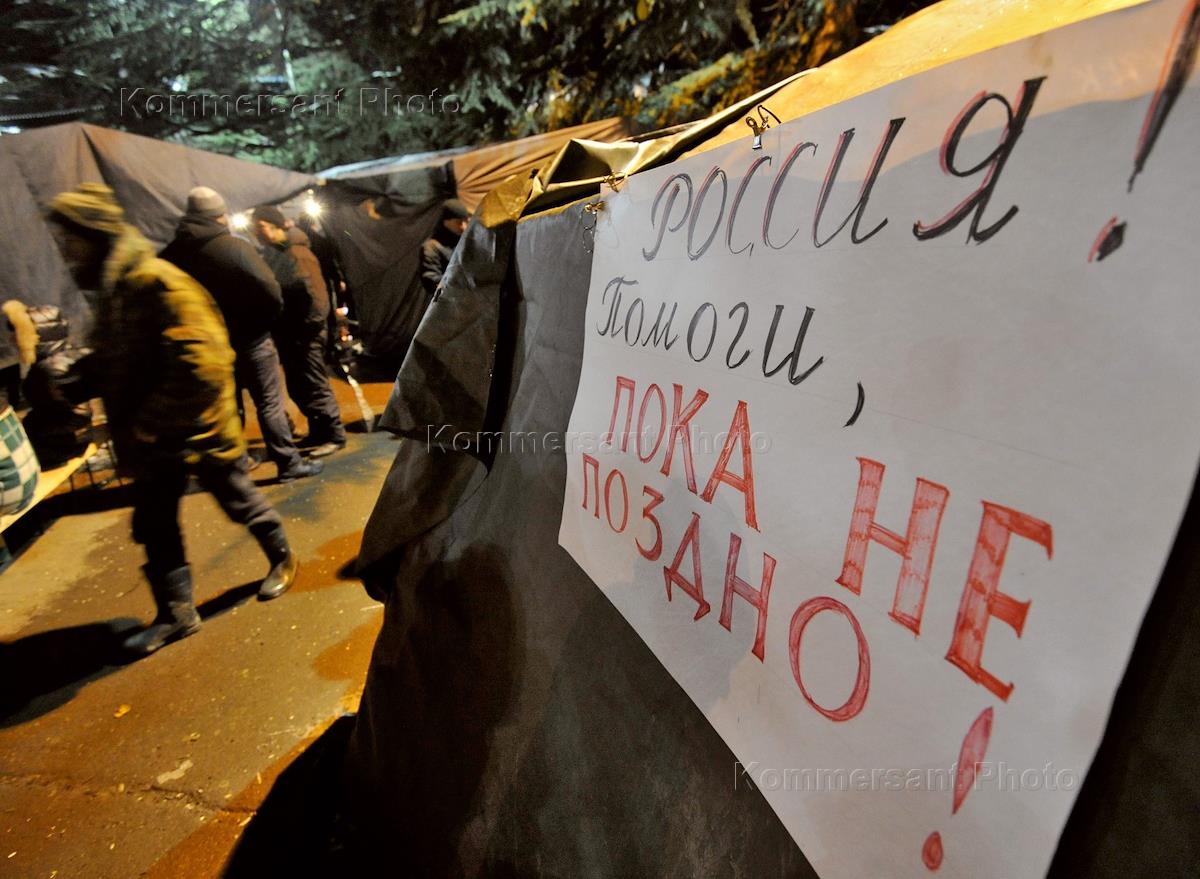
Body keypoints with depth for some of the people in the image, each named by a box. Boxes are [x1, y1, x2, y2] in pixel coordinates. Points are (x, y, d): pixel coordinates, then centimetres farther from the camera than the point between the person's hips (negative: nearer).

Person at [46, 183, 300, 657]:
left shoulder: (158, 284, -21)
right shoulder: (112, 289, 8)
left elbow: (201, 369, -29)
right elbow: (118, 366, 16)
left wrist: (149, 422, -21)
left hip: (197, 428, -8)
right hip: (152, 436, 8)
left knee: (240, 501, 11)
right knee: (153, 525, 12)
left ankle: (282, 559, 36)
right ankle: (175, 613, 27)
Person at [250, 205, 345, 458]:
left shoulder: (297, 253, -15)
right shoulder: (270, 254, 13)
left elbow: (316, 295, -21)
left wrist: (308, 328, -19)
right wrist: (277, 330, 11)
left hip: (305, 335, -9)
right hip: (287, 334, 9)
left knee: (314, 387, -3)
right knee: (297, 388, 14)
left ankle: (334, 435, 6)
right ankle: (318, 432, 26)